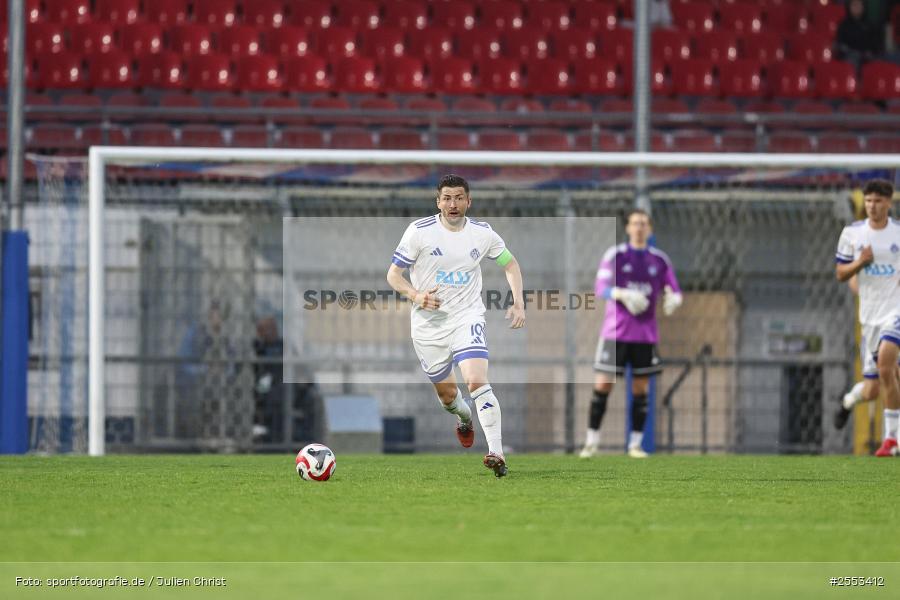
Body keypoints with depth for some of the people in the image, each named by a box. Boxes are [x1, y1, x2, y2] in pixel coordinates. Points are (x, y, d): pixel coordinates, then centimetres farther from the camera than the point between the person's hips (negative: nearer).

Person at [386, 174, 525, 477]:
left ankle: (497, 454, -25)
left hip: (467, 318, -1)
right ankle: (465, 418, 50)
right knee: (446, 393, 13)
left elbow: (510, 264, 17)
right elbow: (393, 274, -3)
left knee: (477, 381, -23)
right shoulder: (420, 231, -7)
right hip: (428, 324, 1)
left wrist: (519, 303, 4)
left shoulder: (482, 233, 0)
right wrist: (415, 295, -22)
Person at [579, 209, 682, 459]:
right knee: (603, 385, -6)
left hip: (645, 334, 2)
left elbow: (674, 291, 9)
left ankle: (635, 444, 8)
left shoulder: (660, 260, 7)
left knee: (641, 389, 2)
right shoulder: (615, 255, -1)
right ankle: (592, 441, 3)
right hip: (615, 332, -2)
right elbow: (601, 287, -10)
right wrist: (622, 294, -31)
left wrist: (672, 299, -16)